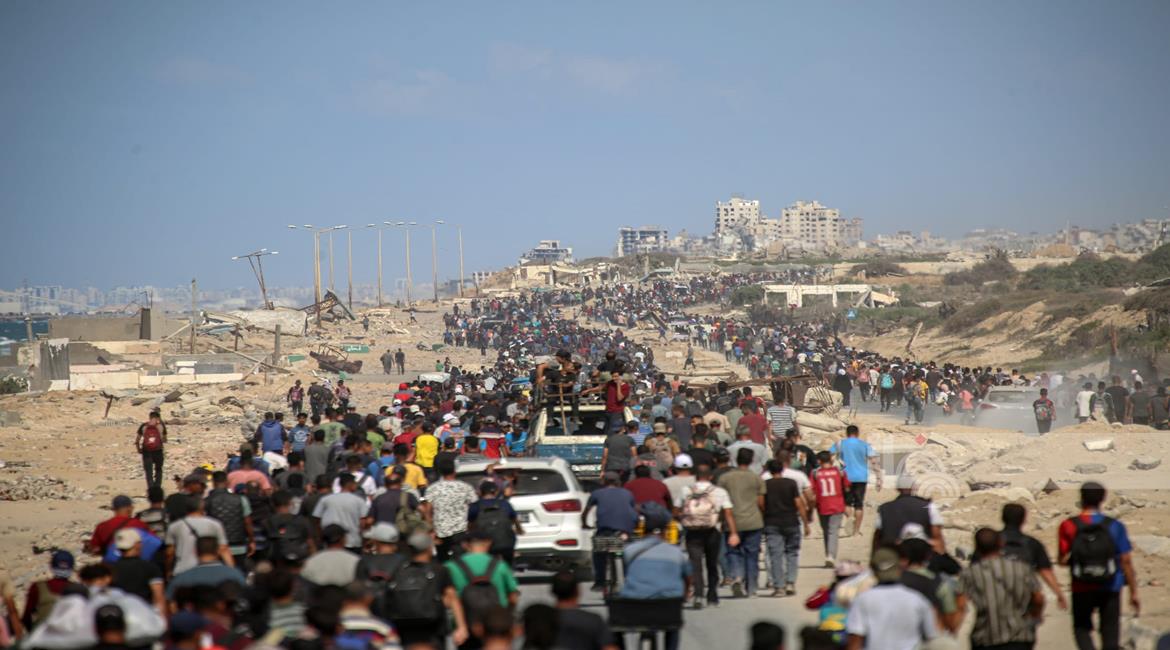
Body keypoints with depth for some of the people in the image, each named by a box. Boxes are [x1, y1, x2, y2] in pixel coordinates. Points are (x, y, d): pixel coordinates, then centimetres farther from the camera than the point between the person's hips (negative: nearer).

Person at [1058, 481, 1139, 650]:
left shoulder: (1069, 526, -8)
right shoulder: (1115, 526, -5)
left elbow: (1064, 560, -12)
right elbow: (1126, 561, -6)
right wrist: (1133, 593, 0)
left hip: (1082, 590, -1)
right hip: (1110, 589, 1)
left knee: (1082, 627, 16)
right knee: (1110, 632, 12)